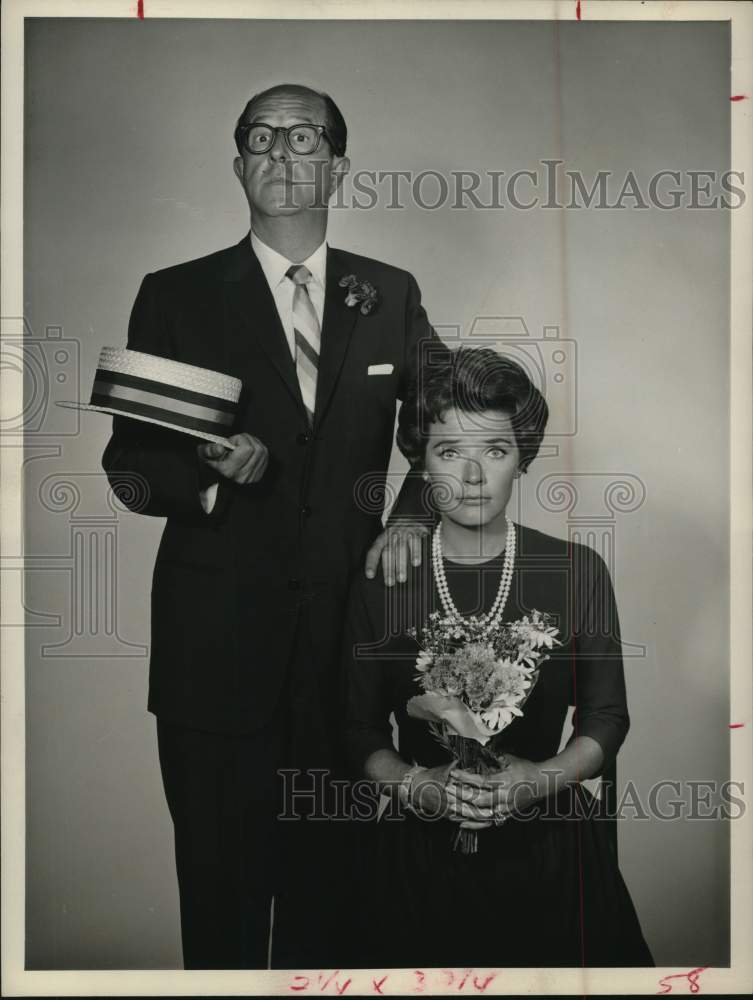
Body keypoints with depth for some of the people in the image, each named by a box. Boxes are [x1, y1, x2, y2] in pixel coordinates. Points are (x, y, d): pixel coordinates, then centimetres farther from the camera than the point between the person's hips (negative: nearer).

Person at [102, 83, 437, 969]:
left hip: (348, 622, 2)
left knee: (328, 871, 13)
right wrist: (207, 467, -18)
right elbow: (128, 466, 2)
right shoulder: (176, 296, 2)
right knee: (222, 879, 8)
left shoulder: (390, 296, 8)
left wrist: (413, 511, -5)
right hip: (220, 636, -1)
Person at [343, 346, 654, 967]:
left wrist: (542, 777, -15)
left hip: (546, 842, 0)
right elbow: (362, 730, 2)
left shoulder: (579, 573, -4)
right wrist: (416, 786, -16)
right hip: (419, 851, 0)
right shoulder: (381, 583, -4)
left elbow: (606, 718, 2)